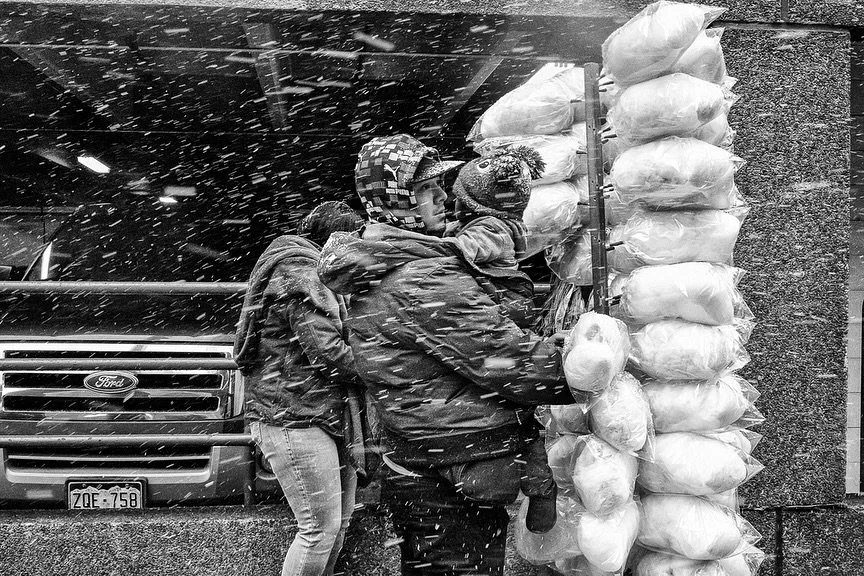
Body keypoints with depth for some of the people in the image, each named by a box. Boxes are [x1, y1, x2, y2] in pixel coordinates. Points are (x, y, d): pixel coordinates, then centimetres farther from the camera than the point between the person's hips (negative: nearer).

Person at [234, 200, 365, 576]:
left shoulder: (313, 273, 20)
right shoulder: (301, 274, -14)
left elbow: (337, 336, 20)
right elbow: (327, 352, -21)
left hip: (323, 414, 11)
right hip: (293, 418, -11)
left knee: (340, 519, 15)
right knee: (321, 528, -6)